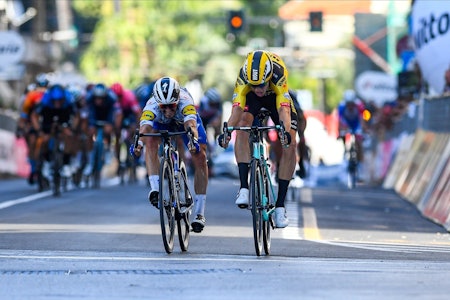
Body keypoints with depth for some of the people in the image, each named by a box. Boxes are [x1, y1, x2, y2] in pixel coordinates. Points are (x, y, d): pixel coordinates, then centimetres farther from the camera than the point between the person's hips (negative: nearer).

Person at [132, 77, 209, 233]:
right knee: (150, 142, -31)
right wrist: (138, 143, -77)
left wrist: (193, 141, -80)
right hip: (161, 122, 1)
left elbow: (191, 125, -59)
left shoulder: (184, 101, -44)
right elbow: (145, 127, -56)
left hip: (185, 120, -1)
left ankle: (199, 213, -4)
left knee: (200, 157, -12)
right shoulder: (152, 105, -41)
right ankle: (155, 188, -32)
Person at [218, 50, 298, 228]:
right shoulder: (243, 77, -37)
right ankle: (243, 188, -28)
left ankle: (280, 205, -8)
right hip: (251, 99, 0)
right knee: (243, 127, -30)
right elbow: (236, 108, -45)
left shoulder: (278, 74, -41)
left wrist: (286, 132, -67)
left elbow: (283, 110, -49)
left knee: (290, 144, -15)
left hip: (276, 95, 0)